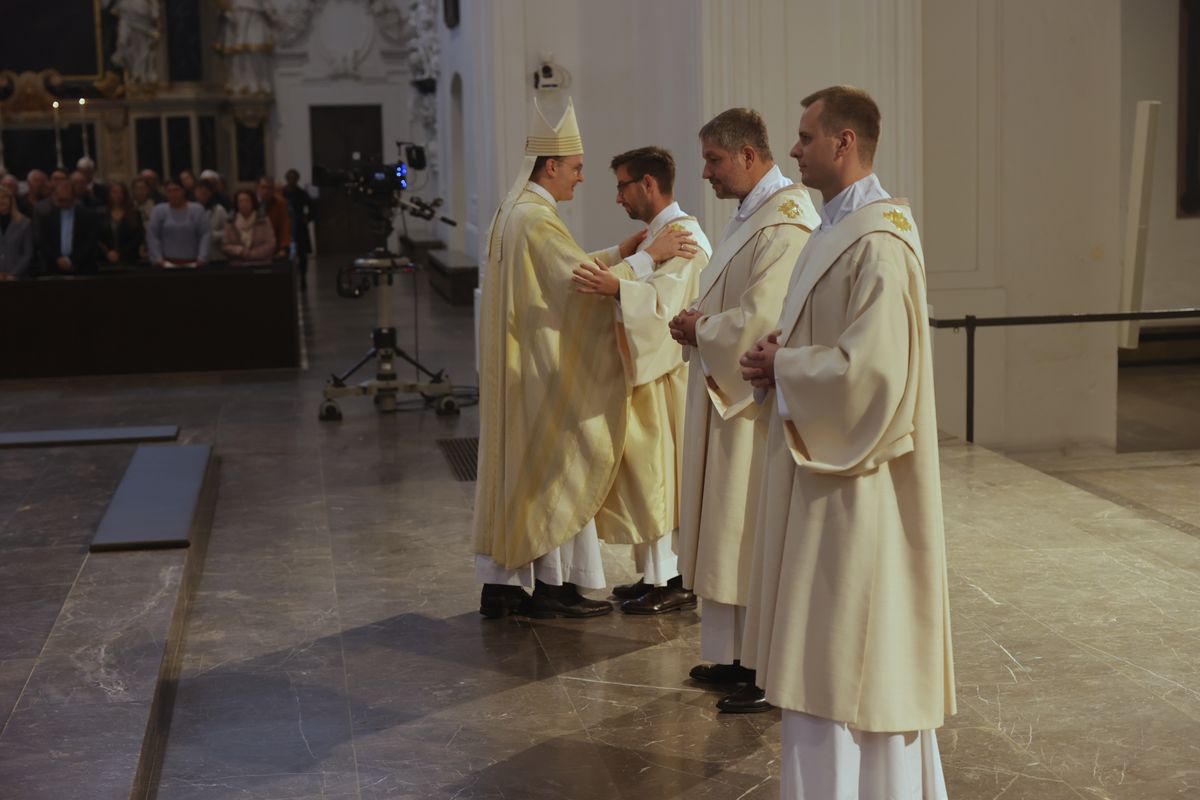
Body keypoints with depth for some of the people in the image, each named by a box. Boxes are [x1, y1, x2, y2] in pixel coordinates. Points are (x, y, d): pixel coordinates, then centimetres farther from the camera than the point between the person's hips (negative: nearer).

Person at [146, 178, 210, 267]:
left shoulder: (197, 210, 5)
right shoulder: (158, 211, 6)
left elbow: (206, 234, -2)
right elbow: (151, 236, 0)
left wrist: (202, 258, -13)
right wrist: (157, 258, -10)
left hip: (191, 264, 0)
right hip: (167, 264, 0)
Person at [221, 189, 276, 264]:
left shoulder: (264, 222, 3)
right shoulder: (230, 223, 7)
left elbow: (270, 245, -3)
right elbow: (224, 246, 5)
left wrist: (251, 254, -10)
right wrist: (240, 250, -12)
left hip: (261, 265, -1)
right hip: (237, 266, 1)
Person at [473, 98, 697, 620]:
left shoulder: (514, 212, 13)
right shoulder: (537, 218, -19)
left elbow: (566, 269, 18)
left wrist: (619, 252, 13)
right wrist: (651, 257, -15)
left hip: (519, 361, 10)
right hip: (544, 366, -10)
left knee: (515, 468, 11)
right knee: (561, 466, -1)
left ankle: (500, 583, 15)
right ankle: (553, 586, 6)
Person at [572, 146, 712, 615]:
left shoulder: (683, 238, -16)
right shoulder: (657, 235, 16)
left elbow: (663, 303, -29)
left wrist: (616, 289, -42)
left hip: (670, 375, -10)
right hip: (648, 368, 10)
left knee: (663, 477, -4)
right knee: (650, 477, 12)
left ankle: (676, 583, 3)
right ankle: (658, 574, 19)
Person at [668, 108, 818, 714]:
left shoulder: (785, 225, -18)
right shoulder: (749, 215, 15)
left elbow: (762, 322, -26)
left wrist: (699, 330, -10)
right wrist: (698, 323, 3)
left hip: (758, 403, -10)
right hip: (726, 394, 10)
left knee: (759, 535, -4)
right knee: (728, 531, 14)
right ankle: (735, 654, 24)